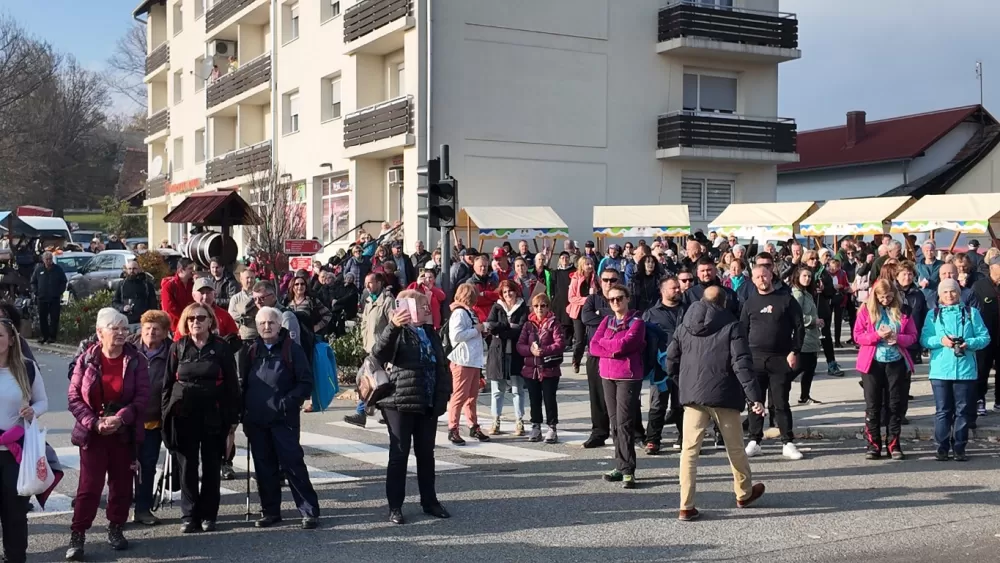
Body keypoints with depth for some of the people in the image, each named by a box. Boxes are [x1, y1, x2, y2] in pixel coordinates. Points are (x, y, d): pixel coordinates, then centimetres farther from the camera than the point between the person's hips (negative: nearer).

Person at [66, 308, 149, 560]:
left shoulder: (136, 360, -3)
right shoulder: (87, 360, -3)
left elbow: (142, 396, -7)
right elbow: (74, 396, -3)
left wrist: (120, 418, -20)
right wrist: (93, 422, -15)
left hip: (125, 433, 1)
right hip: (93, 434, -1)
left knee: (122, 485, 9)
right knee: (89, 486, -3)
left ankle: (116, 529, 26)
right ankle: (77, 536, 5)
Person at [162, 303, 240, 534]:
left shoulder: (221, 348, 1)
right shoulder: (178, 348, 5)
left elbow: (232, 384, 1)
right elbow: (168, 383, 7)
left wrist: (232, 417, -3)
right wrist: (166, 414, 1)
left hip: (213, 417, -1)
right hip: (184, 417, 1)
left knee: (212, 467, 5)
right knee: (187, 467, 4)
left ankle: (208, 515, 15)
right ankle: (189, 516, 12)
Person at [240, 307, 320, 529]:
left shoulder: (292, 349, 0)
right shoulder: (250, 351, 11)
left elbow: (306, 382, -2)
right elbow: (242, 384, 16)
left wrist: (289, 402, -15)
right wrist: (243, 414, 6)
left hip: (284, 419, -4)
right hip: (256, 420, 4)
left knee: (293, 464, -6)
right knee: (264, 467, 9)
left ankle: (310, 512, -1)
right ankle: (270, 511, 20)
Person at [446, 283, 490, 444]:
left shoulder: (468, 312, 18)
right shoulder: (459, 313, -12)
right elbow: (456, 335, -23)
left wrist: (481, 330, 8)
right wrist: (476, 330, -15)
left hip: (474, 360, 9)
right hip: (463, 361, -9)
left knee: (472, 395, 14)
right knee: (460, 395, -6)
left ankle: (474, 427, 21)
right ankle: (453, 430, -1)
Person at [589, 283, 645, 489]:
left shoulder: (636, 322, -3)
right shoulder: (607, 321, 14)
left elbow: (623, 344, -18)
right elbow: (593, 347, 3)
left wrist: (603, 343, -2)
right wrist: (612, 351, -14)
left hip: (628, 377, -6)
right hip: (607, 377, 6)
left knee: (624, 424, -10)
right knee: (614, 423, 8)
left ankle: (627, 471, -8)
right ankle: (621, 466, 15)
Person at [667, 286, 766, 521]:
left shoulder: (684, 327, 8)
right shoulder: (731, 326, -5)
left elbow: (671, 360, 9)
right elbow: (742, 364, -13)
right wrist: (755, 397, -13)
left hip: (691, 395, 3)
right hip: (723, 395, -3)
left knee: (689, 449, 1)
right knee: (735, 447, 16)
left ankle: (686, 507, -5)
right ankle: (744, 493, 34)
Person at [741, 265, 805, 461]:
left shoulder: (786, 299, 2)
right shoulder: (750, 303, 10)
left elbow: (799, 327, 1)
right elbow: (742, 330, 11)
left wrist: (794, 352, -8)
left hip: (781, 359, -2)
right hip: (755, 358, 2)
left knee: (781, 403, 1)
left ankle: (788, 443, 8)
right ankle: (754, 442, 12)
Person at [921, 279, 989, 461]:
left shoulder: (971, 312, 7)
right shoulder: (933, 314, 9)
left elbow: (984, 337, 2)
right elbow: (924, 339, 1)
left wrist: (969, 343, -16)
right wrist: (941, 340, -17)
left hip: (966, 370, 0)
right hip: (940, 370, 0)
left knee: (963, 410, 4)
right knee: (942, 411, 4)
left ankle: (959, 447, 12)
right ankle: (942, 447, 10)